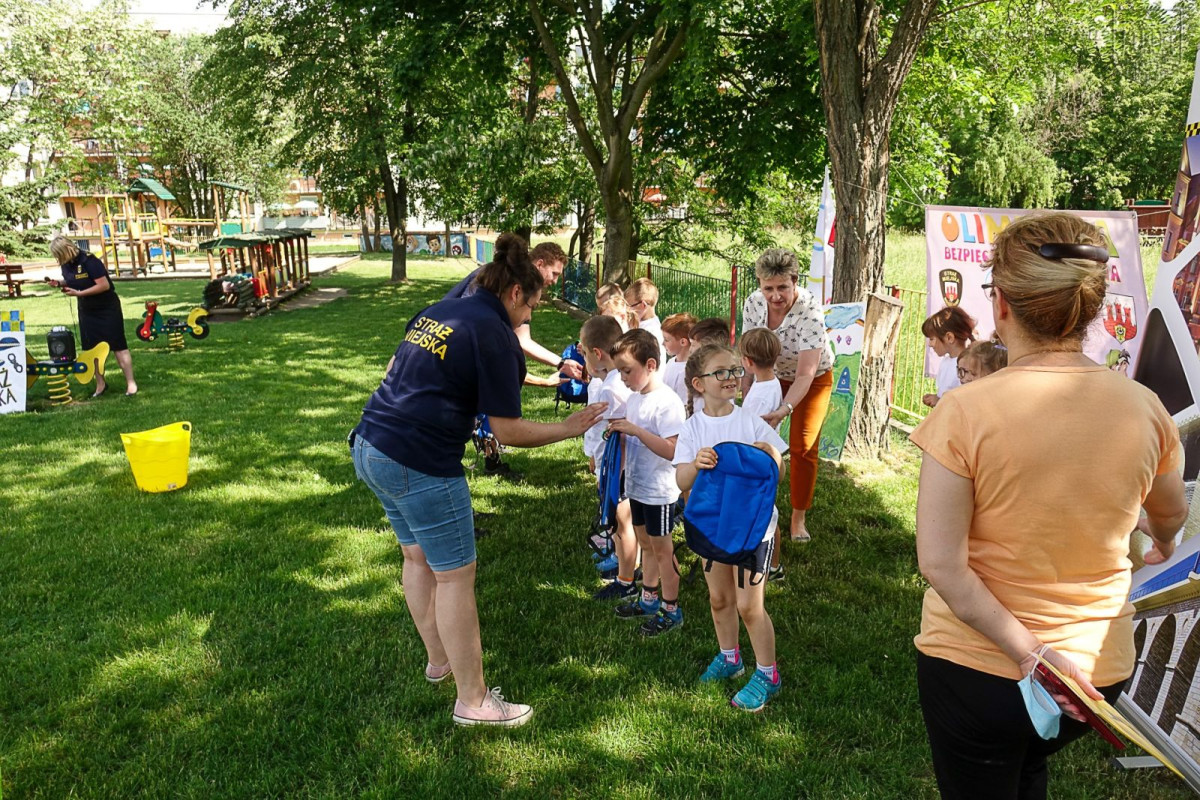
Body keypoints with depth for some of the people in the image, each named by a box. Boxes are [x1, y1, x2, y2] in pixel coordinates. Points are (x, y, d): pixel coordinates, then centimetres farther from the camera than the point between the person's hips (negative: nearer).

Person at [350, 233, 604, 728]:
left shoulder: (435, 312, 14)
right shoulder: (495, 334, -10)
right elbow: (508, 431, -11)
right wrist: (569, 428, 0)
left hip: (370, 445, 9)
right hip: (419, 463, -9)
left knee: (417, 556, 24)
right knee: (455, 575, 3)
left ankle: (438, 658, 42)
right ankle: (473, 701, 14)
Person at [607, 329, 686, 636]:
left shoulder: (667, 402, -22)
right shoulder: (633, 399, 4)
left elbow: (671, 450, -27)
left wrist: (636, 430, -30)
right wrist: (619, 433, -6)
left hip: (659, 491, -8)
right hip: (637, 486, 8)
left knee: (662, 549, 5)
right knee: (646, 545, 21)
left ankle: (671, 610, 20)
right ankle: (648, 599, 36)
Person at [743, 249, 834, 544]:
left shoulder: (810, 312, -35)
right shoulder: (753, 303, -22)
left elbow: (805, 374, -38)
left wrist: (785, 409, -51)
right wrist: (748, 391, -20)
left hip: (814, 380, -4)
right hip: (772, 375, 4)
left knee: (802, 447, -8)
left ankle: (798, 519, 9)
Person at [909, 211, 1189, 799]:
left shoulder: (965, 411, -22)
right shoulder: (1144, 409, -9)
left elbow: (940, 563, -24)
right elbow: (1171, 515, 12)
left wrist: (1028, 654, -16)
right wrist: (1162, 542, 34)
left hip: (973, 665, -3)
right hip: (1099, 670, 4)